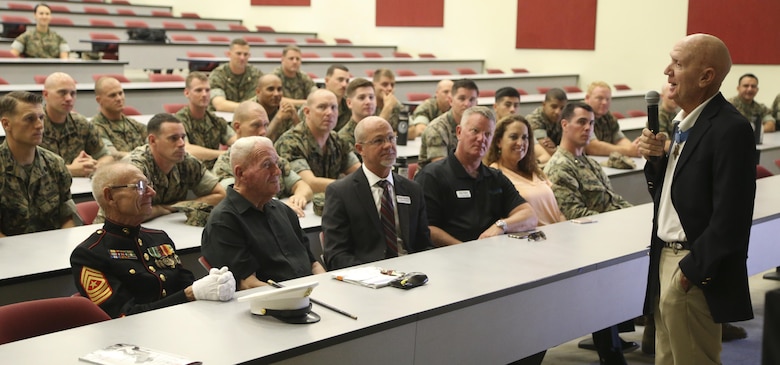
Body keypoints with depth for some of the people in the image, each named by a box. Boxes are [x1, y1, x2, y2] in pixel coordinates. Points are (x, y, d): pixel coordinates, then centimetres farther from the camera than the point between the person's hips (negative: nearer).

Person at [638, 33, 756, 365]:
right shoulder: (684, 121, 9)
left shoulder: (730, 129, -18)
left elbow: (730, 216, -21)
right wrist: (655, 159, -2)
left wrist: (693, 271, -18)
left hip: (693, 269, -8)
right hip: (666, 259, 8)